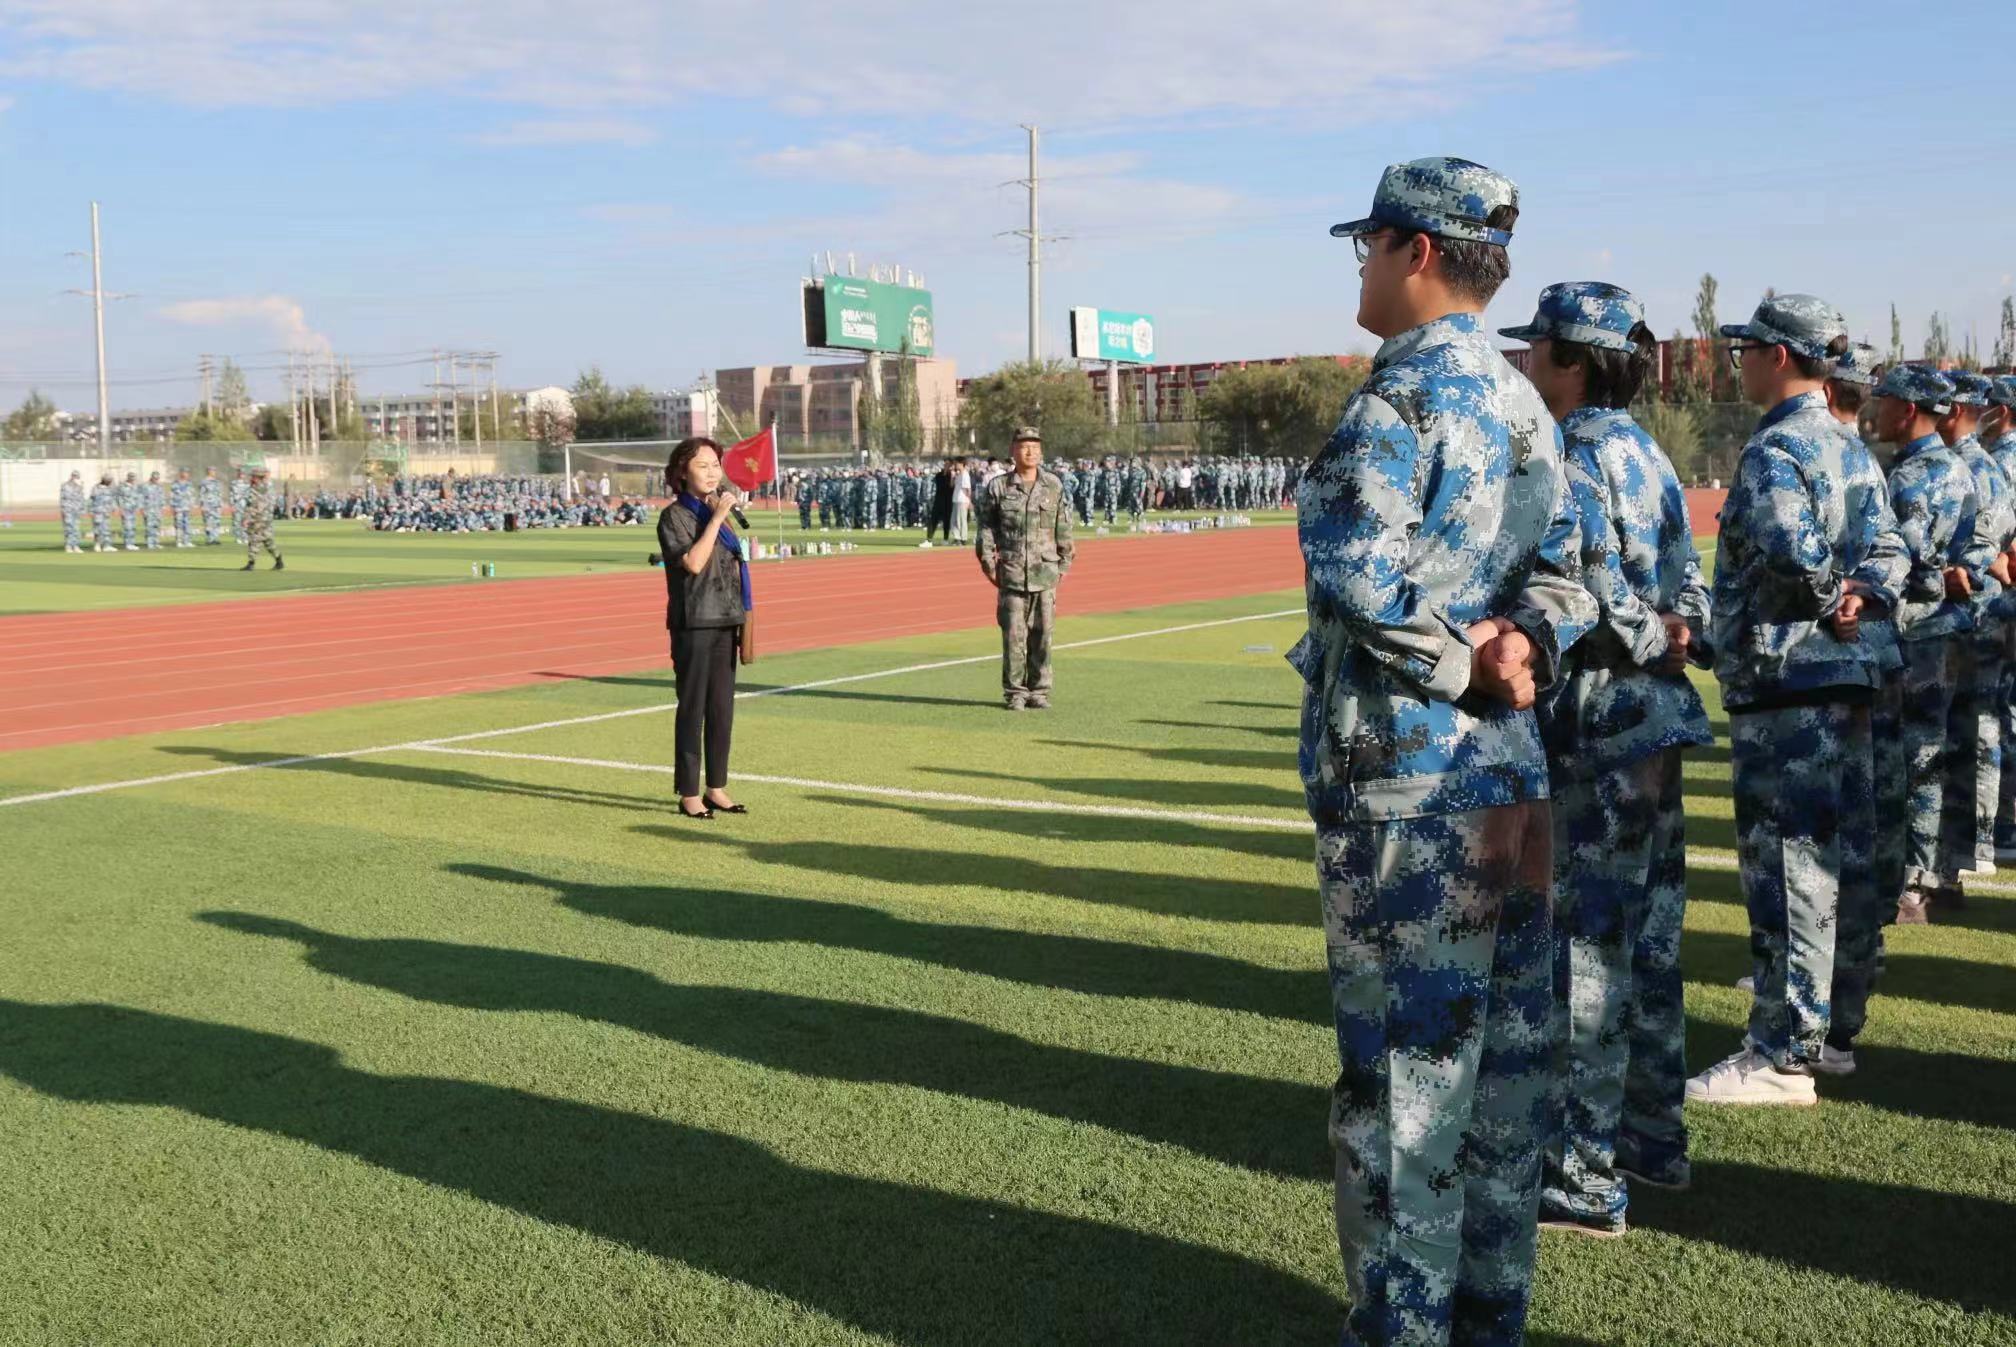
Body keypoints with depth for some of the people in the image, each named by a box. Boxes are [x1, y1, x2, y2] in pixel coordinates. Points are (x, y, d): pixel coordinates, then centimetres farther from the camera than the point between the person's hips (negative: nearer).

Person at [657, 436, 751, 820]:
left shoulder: (718, 509, 14)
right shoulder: (674, 516, -7)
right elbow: (693, 562, -21)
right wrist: (717, 518, -19)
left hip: (724, 623, 7)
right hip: (693, 625, -7)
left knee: (722, 709, 9)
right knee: (692, 709, -2)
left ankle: (717, 788, 18)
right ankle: (689, 794, 4)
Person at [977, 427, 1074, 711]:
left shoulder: (1054, 485, 7)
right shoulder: (998, 487, 2)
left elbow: (1063, 526, 12)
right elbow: (986, 526, 6)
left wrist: (1064, 562, 10)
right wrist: (987, 562, 1)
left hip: (1045, 571, 2)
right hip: (1011, 572, -2)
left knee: (1042, 633, 4)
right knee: (1013, 633, -1)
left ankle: (1038, 691, 13)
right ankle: (1014, 693, 7)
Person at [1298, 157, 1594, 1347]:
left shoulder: (1406, 392, -13)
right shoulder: (1523, 402, 14)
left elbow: (1354, 567, -27)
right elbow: (1563, 571, 10)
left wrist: (1460, 662, -14)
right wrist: (1526, 645, -8)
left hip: (1402, 778, -8)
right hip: (1509, 766, 9)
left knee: (1403, 1067, 1)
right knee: (1505, 1055, 14)